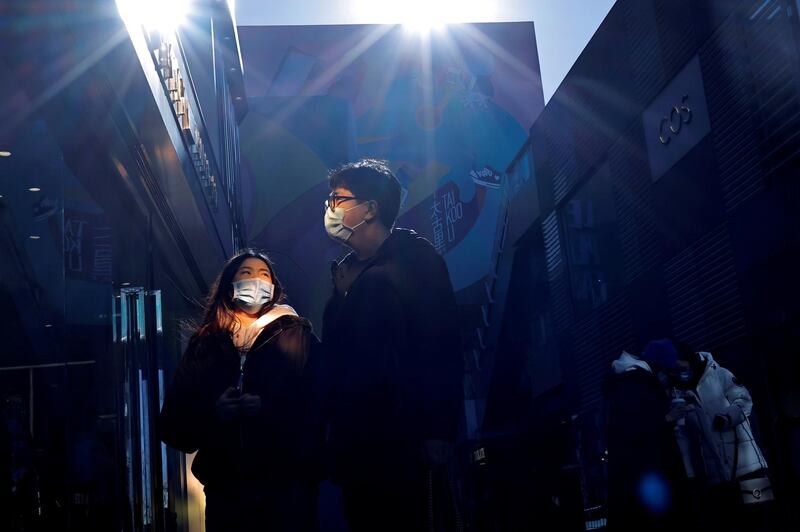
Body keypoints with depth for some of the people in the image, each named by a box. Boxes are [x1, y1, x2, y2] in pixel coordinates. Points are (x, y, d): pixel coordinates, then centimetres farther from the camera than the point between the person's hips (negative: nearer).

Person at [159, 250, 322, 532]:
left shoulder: (295, 335, 4)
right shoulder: (204, 343, 10)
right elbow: (173, 421, 7)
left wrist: (267, 410, -21)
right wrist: (213, 413, -12)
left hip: (286, 483, -2)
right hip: (224, 487, 3)